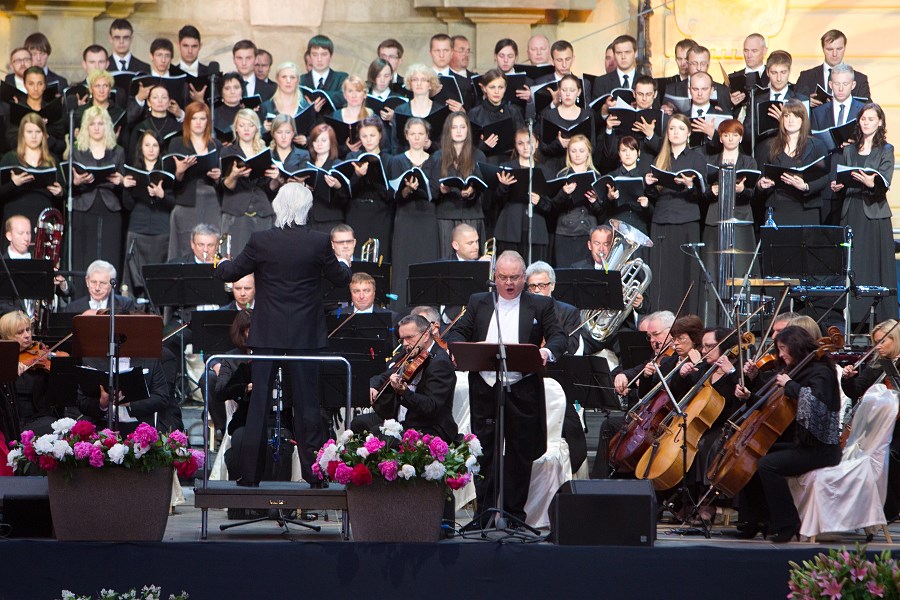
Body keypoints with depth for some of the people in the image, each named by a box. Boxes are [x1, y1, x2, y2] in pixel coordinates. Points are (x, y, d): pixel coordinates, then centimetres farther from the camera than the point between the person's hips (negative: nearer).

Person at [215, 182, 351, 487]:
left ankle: (250, 472, 6)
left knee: (259, 402, 6)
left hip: (267, 335, 0)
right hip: (305, 335, 0)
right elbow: (340, 278, 5)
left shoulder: (261, 241, -9)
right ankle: (314, 471, 7)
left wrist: (222, 264, 25)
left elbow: (229, 273, 1)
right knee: (307, 401, 7)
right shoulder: (319, 242, -8)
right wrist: (346, 266, 29)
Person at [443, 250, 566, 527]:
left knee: (519, 455, 5)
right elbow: (457, 332, 10)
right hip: (484, 390, 2)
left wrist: (548, 351, -26)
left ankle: (514, 512, 14)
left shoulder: (541, 305, 5)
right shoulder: (478, 303, 12)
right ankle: (485, 514, 8)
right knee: (483, 452, 3)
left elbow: (558, 337, -3)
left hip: (522, 392, -2)